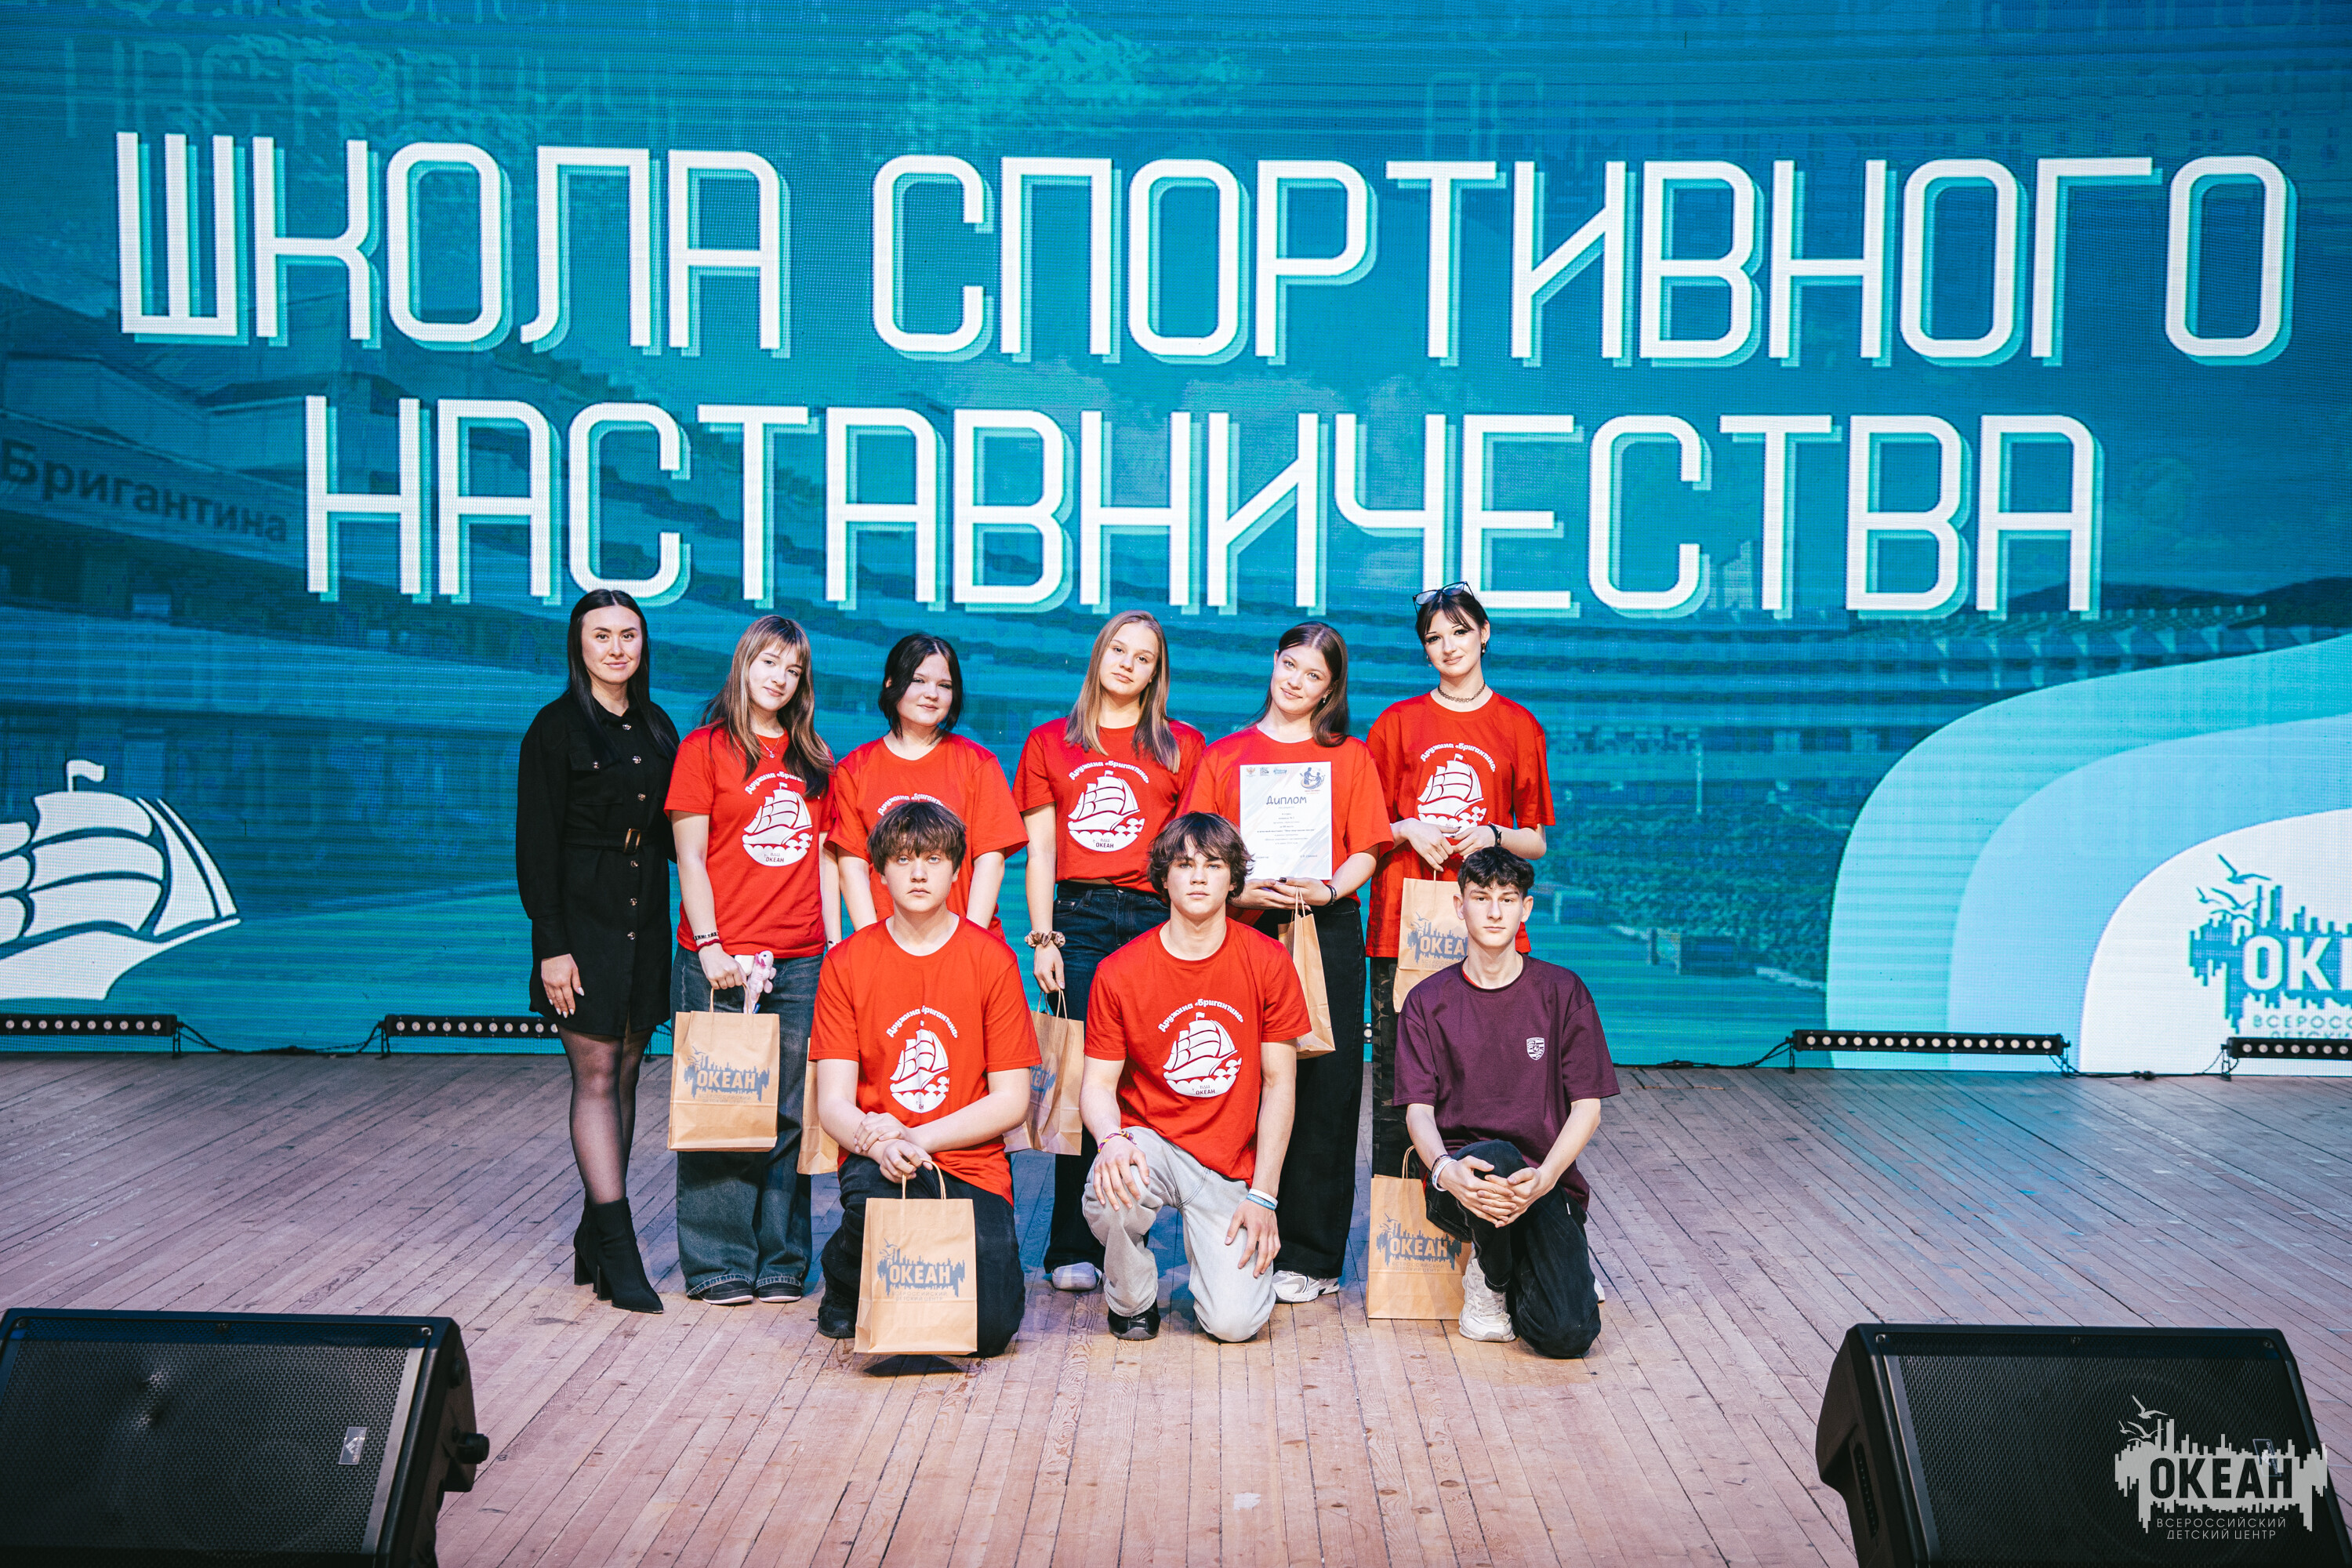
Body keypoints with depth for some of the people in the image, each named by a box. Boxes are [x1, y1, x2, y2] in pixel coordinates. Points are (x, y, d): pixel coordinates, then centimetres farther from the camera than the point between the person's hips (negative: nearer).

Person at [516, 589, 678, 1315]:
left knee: (624, 1072, 9)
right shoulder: (556, 728, -5)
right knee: (596, 1075, -6)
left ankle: (594, 1235, 18)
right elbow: (535, 845, -8)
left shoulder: (657, 728, 12)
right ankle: (619, 1252, -4)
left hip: (645, 920, 6)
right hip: (581, 920, -6)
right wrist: (551, 946, -14)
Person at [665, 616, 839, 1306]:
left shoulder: (814, 759, 15)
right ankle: (718, 1262, 9)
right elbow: (689, 858, -2)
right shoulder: (705, 748, 2)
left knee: (789, 1112, 6)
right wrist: (709, 945, -11)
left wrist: (835, 943, 9)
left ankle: (781, 1260, 15)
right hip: (722, 961, -4)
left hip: (800, 962, 4)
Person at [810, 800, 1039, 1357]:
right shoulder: (846, 963, 1)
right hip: (877, 1159, 0)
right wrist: (879, 1144, -25)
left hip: (971, 1162, 0)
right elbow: (833, 1102, -3)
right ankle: (844, 1286, 0)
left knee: (991, 1328, -17)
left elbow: (1011, 1101, -3)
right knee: (871, 1194, -36)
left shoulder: (992, 960, -1)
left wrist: (919, 1137, -16)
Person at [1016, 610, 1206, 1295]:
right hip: (1080, 917, 0)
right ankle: (1073, 1250, 1)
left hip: (1157, 917, 0)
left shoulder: (1183, 746, 14)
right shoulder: (1050, 743, 17)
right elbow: (1041, 849, 12)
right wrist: (1043, 937, 3)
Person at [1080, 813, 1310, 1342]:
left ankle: (1210, 1243, 22)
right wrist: (1112, 1139, -27)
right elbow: (1098, 1085, -3)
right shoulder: (1119, 972, -6)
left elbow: (1280, 1084, -1)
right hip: (1150, 1140, 0)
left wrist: (1263, 1196, -6)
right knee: (1110, 1196, -36)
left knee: (1234, 1323, -15)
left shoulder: (1268, 962, -4)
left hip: (1231, 1161, 0)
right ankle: (1131, 1298, 0)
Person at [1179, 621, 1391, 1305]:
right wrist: (1241, 892, -12)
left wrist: (1327, 889, -14)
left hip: (1328, 933, 0)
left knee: (1322, 1090, 0)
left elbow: (1365, 850, 5)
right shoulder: (1224, 756, 11)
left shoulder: (1348, 756, 11)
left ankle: (1310, 1256, 8)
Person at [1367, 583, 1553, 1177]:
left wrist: (1493, 835, -7)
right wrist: (1407, 830, -5)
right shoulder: (1398, 722, 11)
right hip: (1402, 921, 0)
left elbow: (1536, 843, 12)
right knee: (1395, 1073, -2)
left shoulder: (1518, 726, 10)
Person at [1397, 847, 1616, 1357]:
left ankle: (1559, 1263, 16)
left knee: (1567, 1333, -22)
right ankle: (1490, 1278, -6)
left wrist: (1543, 1179, -18)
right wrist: (1445, 1169, -23)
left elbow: (1587, 1108, 1)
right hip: (1462, 1181, 0)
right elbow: (1418, 1109, 0)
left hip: (1547, 1181, 0)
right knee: (1497, 1158, -38)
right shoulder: (1428, 1001, 6)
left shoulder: (1562, 991, 5)